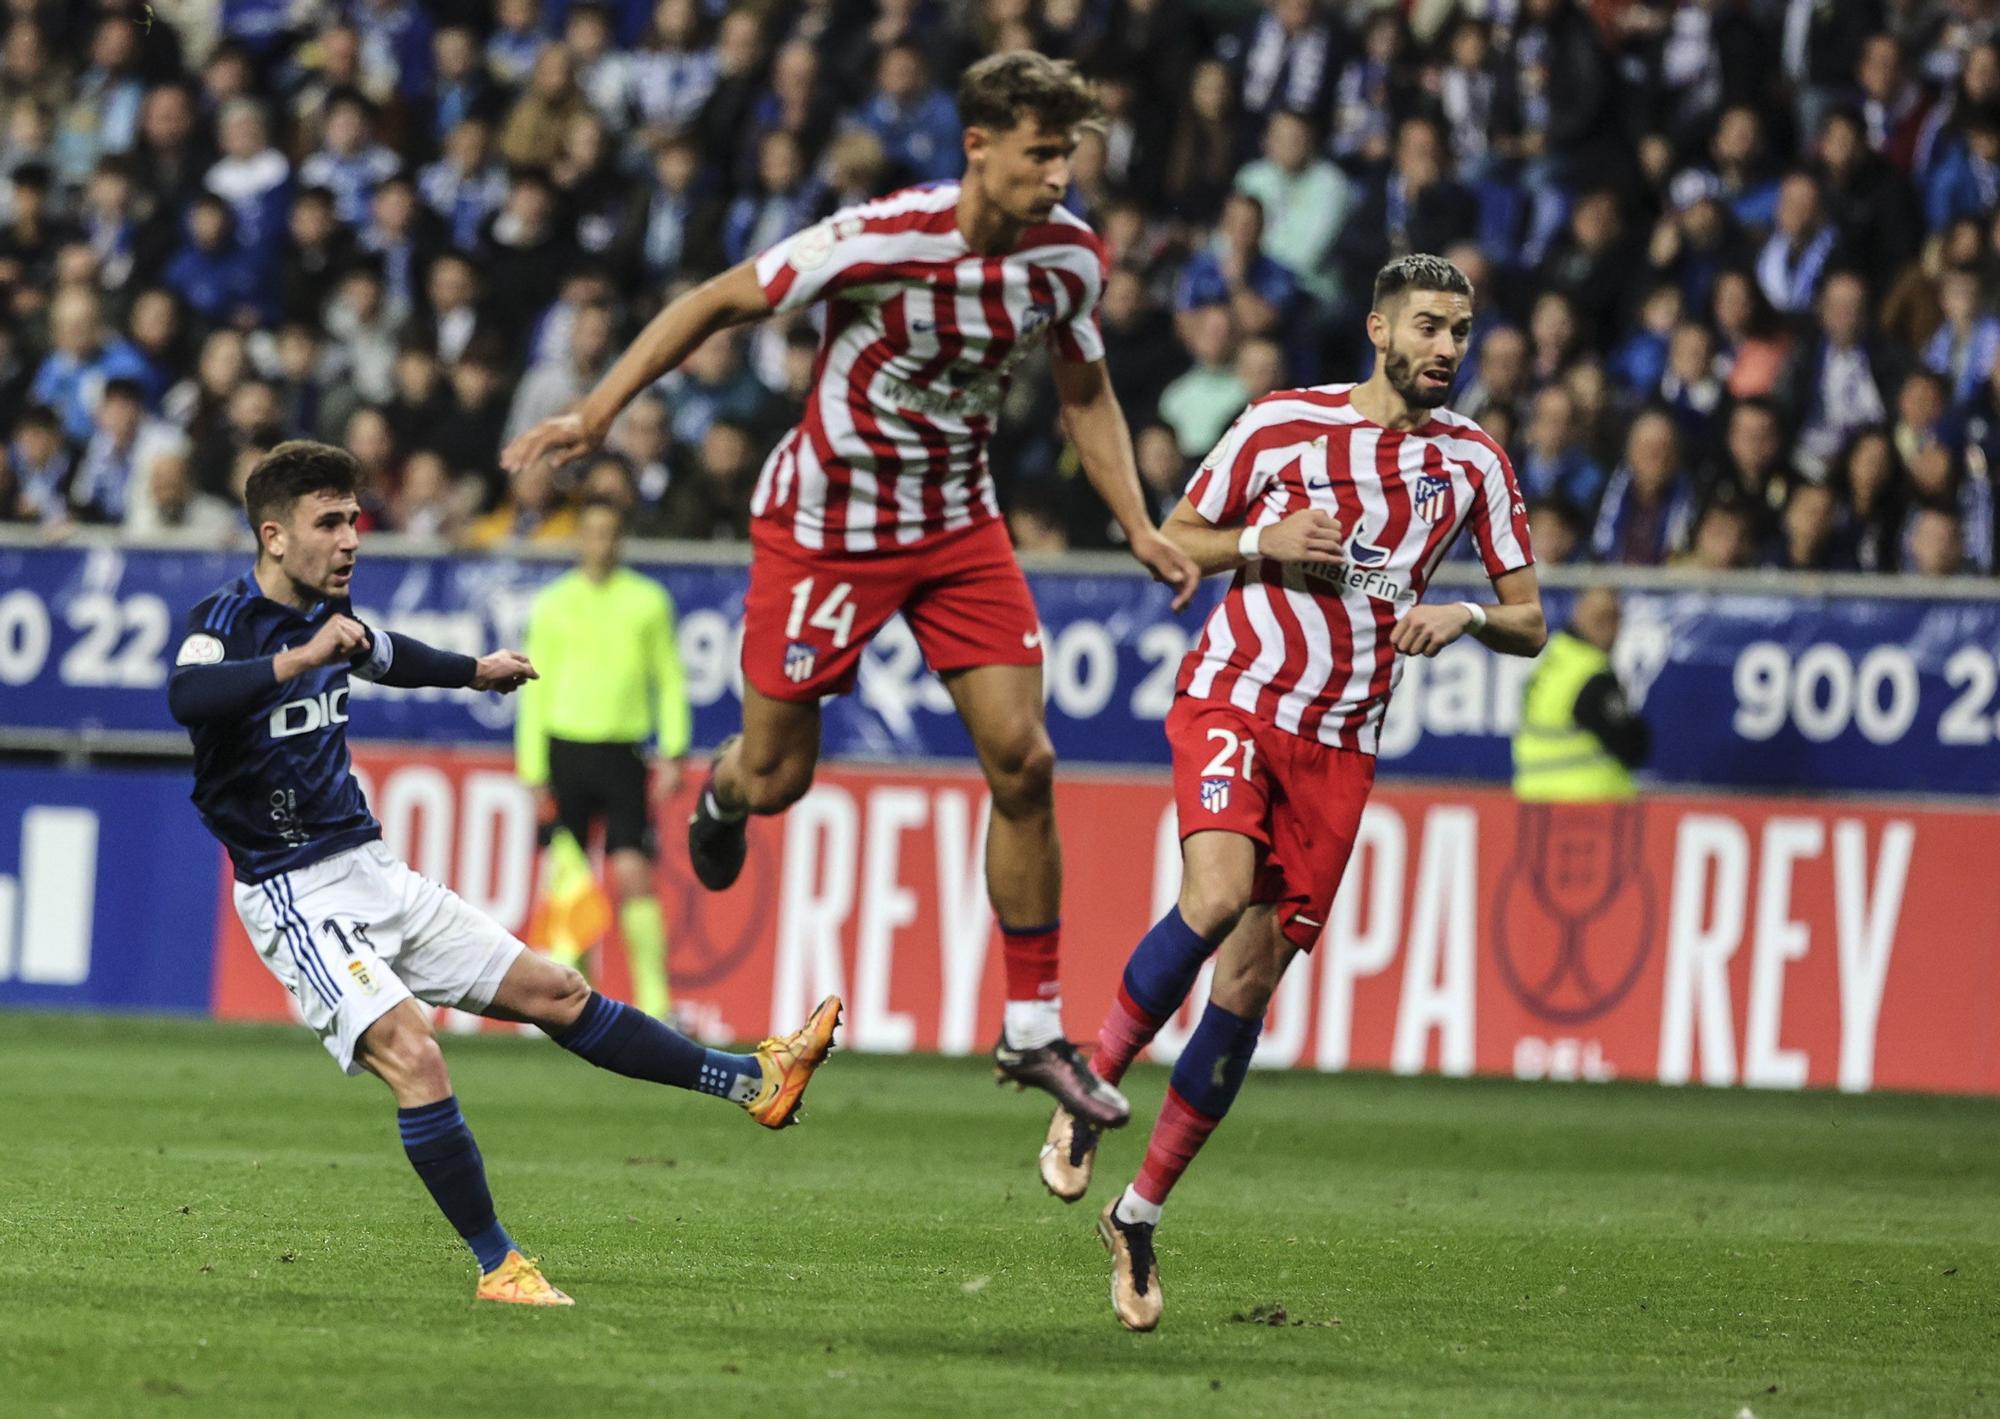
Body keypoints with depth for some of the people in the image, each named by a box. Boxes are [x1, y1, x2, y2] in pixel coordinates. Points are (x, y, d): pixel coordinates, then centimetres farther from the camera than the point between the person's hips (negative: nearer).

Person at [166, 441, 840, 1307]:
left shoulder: (328, 616, 9)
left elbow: (385, 655, 35)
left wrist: (474, 672, 50)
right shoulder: (225, 619, -15)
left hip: (372, 872, 8)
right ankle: (498, 1267, -18)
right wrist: (297, 658, -50)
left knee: (555, 994, 12)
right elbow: (185, 697, -39)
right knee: (414, 1056, -25)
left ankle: (751, 1081, 17)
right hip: (296, 894, -8)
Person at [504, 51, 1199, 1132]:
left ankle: (1033, 1031, 2)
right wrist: (596, 413, -19)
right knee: (778, 777, 4)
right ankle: (722, 792, 46)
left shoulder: (1068, 258, -8)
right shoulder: (879, 239, -25)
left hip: (959, 525, 4)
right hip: (827, 525, -4)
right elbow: (719, 304, -16)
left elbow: (1085, 393, 11)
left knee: (1022, 762, -8)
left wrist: (1138, 528, 2)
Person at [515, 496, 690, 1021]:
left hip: (622, 754, -1)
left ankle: (654, 1003, -11)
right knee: (567, 880, -1)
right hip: (566, 747, 1)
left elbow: (669, 679, 11)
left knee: (633, 875, -11)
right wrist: (534, 771, 4)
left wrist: (673, 754, 1)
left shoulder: (648, 600, 7)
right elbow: (535, 688, 9)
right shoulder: (553, 604, 7)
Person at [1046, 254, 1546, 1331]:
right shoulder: (1282, 423, 0)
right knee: (1218, 893, -31)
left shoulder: (1472, 461, 7)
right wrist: (1266, 542, -11)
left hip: (1340, 744, 3)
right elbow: (1173, 542, 8)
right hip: (1234, 697, -3)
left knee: (1246, 987, 1)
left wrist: (1468, 615, -11)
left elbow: (1528, 620, 11)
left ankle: (1139, 1216, 12)